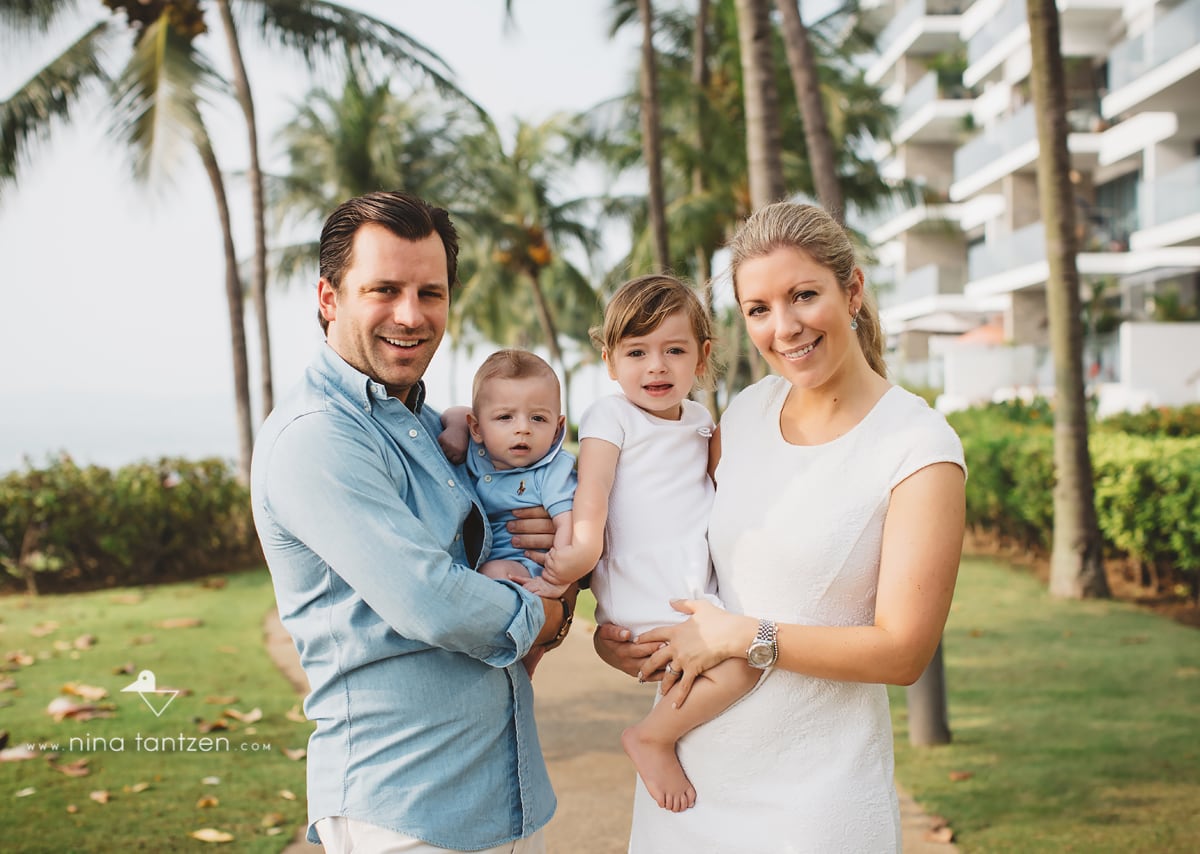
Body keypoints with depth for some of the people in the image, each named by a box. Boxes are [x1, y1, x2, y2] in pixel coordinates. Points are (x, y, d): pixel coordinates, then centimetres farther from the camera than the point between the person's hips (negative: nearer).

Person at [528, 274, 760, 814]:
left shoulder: (699, 421, 16)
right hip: (642, 601, -7)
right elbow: (592, 487, -16)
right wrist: (583, 547, -27)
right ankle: (651, 739, -2)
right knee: (737, 667, -21)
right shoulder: (611, 416, -4)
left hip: (698, 593, 8)